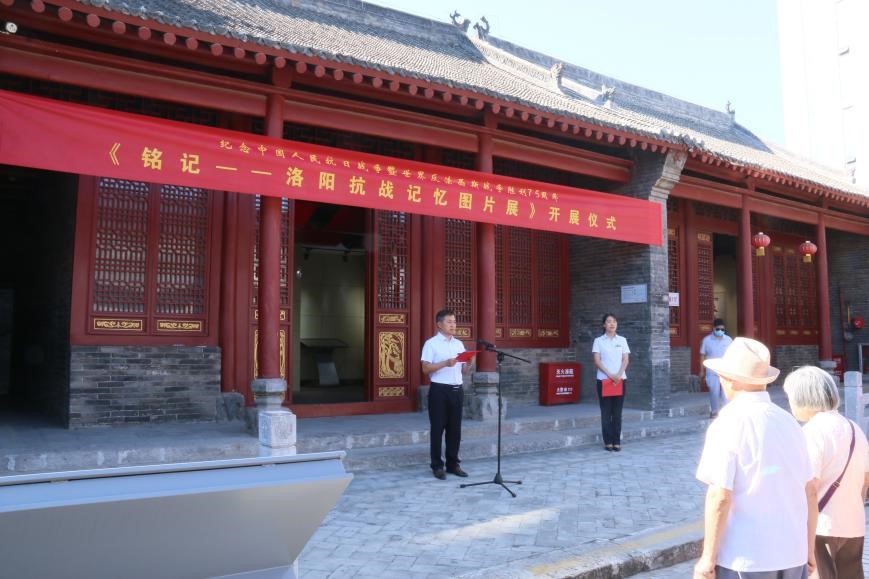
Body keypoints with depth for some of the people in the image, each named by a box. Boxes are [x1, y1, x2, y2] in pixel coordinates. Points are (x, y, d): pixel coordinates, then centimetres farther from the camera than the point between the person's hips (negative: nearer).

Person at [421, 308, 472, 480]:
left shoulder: (459, 344, 13)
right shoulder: (431, 343, -4)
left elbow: (463, 371, 14)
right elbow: (426, 368, -11)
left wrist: (469, 363, -7)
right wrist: (445, 363, -22)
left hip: (457, 390, 5)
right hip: (439, 390, -5)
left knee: (455, 428, 9)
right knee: (438, 428, 0)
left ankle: (453, 463, 19)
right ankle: (437, 466, 9)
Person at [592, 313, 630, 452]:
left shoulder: (622, 340, 9)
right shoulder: (598, 341, 3)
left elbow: (625, 360, 3)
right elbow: (597, 361, -4)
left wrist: (619, 374, -13)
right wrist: (609, 374, -16)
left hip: (620, 380, 2)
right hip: (603, 380, -2)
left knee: (617, 412, 3)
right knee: (606, 412, 0)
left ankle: (617, 441, 8)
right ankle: (608, 442, 5)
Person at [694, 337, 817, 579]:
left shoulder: (728, 424, -13)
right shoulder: (788, 421, 5)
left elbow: (720, 497, -17)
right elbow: (810, 493, 9)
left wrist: (708, 557, -10)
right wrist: (809, 549, 19)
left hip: (744, 558, -6)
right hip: (792, 555, 6)